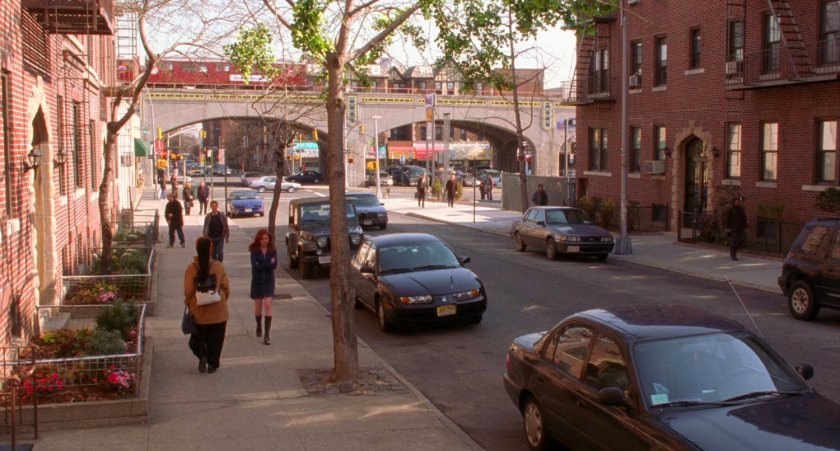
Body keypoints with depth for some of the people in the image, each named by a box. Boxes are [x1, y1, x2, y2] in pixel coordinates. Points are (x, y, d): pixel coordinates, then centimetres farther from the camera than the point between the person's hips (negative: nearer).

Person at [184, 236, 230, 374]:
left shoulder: (191, 268, -12)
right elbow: (226, 287, -3)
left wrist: (189, 305, 9)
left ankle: (202, 355, -2)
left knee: (198, 337, 19)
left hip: (199, 312, 0)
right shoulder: (218, 266, -10)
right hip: (218, 311, 0)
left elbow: (188, 291, -9)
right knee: (216, 340, 13)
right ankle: (212, 364, 15)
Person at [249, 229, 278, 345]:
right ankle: (259, 327, 38)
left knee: (267, 305, -10)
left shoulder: (272, 251, -3)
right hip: (257, 281, 0)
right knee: (258, 305, 11)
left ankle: (267, 334, -11)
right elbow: (255, 266, -19)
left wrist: (262, 265, -21)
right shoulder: (254, 251, -6)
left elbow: (274, 265, -15)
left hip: (268, 281, 0)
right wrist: (268, 264, -18)